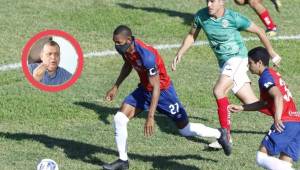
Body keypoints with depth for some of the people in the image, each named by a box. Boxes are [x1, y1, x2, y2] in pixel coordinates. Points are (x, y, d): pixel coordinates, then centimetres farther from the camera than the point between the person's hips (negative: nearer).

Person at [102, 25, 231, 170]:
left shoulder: (146, 55, -37)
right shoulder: (125, 49, -12)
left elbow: (156, 88, -33)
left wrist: (150, 117, -35)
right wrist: (116, 87, 16)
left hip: (163, 91, -7)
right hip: (144, 89, 7)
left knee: (185, 129, 6)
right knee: (119, 119, -8)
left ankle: (220, 134, 30)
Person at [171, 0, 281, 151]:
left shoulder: (234, 18, -17)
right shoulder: (201, 16, -3)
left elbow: (259, 32, -5)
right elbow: (192, 36, 14)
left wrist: (272, 54, 3)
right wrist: (179, 55, 2)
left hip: (237, 58, -6)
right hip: (224, 63, 6)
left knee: (219, 91, -25)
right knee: (250, 102, 6)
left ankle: (226, 136, -19)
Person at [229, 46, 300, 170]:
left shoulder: (266, 76, -4)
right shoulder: (274, 74, 25)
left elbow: (278, 96, -22)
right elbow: (265, 103, 35)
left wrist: (277, 118, -35)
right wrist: (242, 108, 39)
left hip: (286, 123, -9)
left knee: (262, 157, -7)